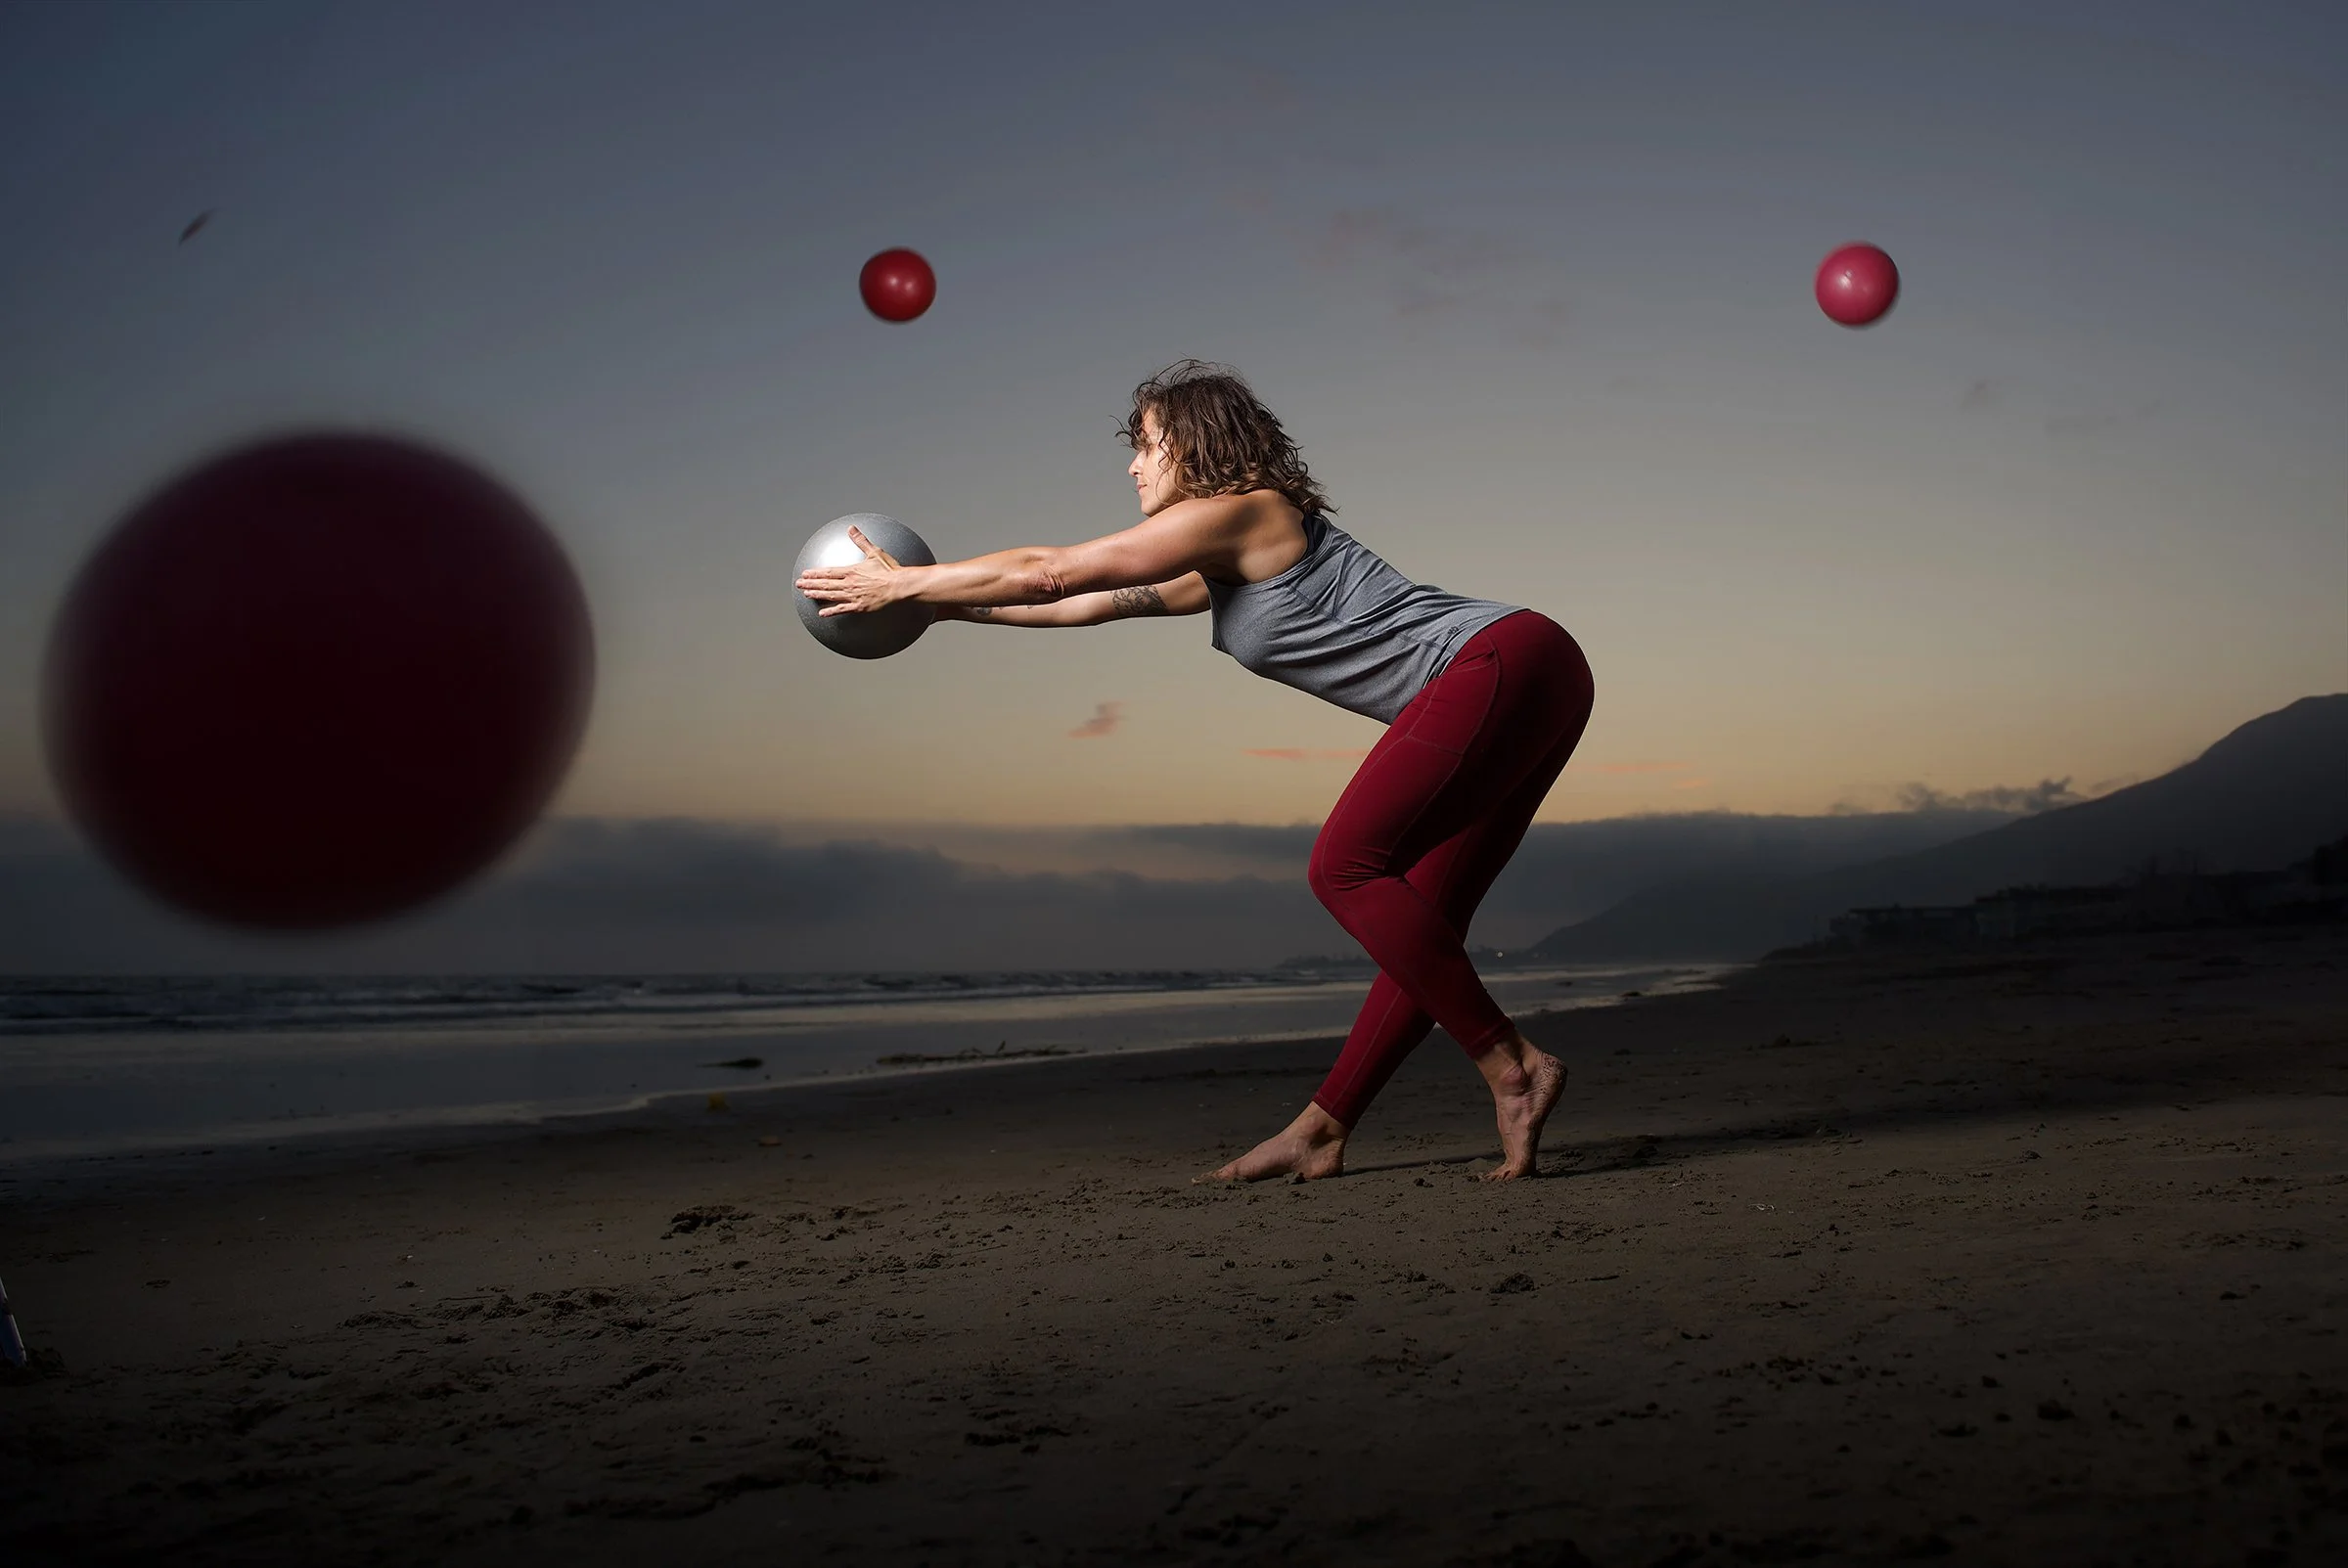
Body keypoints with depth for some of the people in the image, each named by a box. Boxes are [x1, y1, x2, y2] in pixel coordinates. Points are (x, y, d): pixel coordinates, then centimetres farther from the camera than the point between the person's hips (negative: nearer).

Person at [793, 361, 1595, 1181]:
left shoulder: (1236, 509, -5)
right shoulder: (1219, 570, 23)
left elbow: (1052, 571, -3)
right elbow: (1087, 604, 31)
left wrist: (903, 583, 5)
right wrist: (940, 606, 33)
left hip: (1498, 662, -10)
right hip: (1530, 680, 10)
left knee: (1346, 866, -16)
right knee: (1420, 918, 6)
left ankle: (1513, 1068, -14)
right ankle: (1321, 1130, 7)